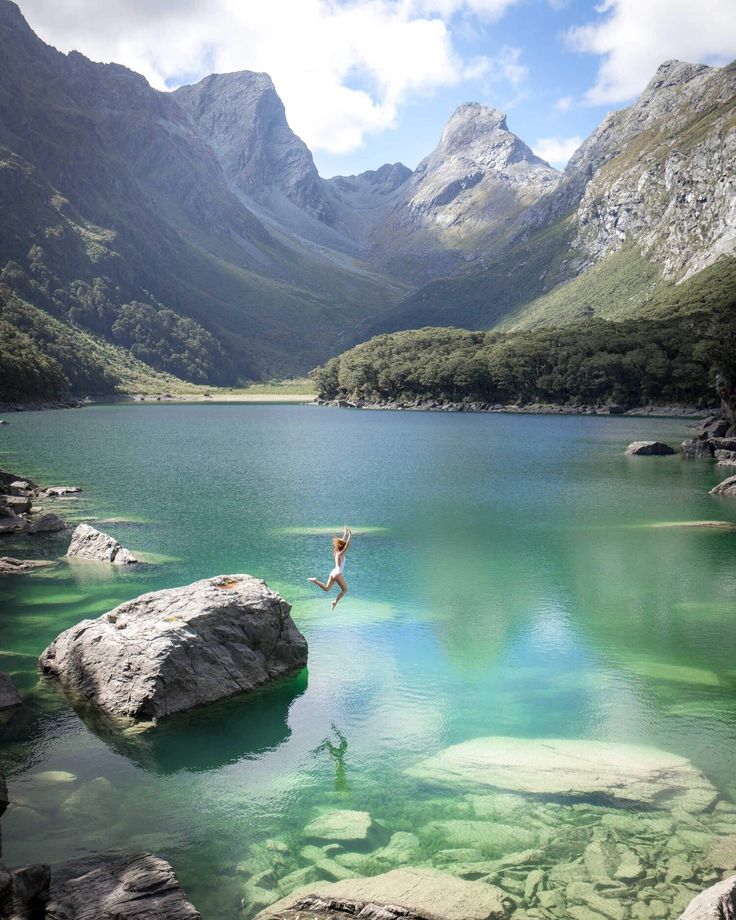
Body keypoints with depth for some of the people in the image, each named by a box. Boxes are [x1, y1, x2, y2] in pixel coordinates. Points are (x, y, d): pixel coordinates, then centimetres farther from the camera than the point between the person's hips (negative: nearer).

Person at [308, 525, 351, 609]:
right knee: (345, 590, 3)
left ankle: (315, 581, -5)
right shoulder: (340, 554, -14)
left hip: (334, 572, 8)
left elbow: (343, 541, 18)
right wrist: (350, 536, -26)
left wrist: (345, 533, 19)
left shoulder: (338, 552, 8)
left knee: (326, 588, 10)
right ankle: (335, 602, 2)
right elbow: (347, 546, -25)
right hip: (337, 574, -8)